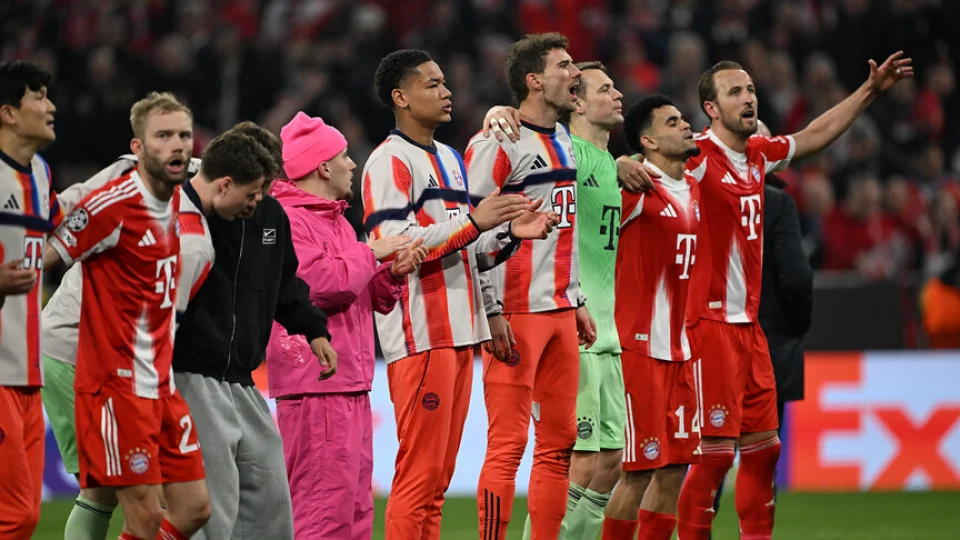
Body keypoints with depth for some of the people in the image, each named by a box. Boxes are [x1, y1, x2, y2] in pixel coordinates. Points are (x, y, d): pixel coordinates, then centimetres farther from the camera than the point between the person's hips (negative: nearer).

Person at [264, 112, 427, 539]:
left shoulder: (336, 221, 23)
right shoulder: (287, 221, -10)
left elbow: (366, 299, 27)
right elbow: (319, 283, -23)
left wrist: (394, 273, 8)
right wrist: (371, 254, -11)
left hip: (350, 386, 11)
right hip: (315, 387, -11)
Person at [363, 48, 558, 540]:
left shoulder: (450, 159, 21)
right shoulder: (390, 162, -9)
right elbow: (391, 247, -20)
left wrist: (509, 233, 8)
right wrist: (473, 221, -20)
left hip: (458, 331, 9)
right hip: (420, 334, -9)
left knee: (438, 476, 10)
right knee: (420, 473, -10)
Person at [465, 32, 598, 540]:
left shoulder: (563, 141, 16)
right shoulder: (497, 144, -10)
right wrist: (492, 314, -17)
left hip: (560, 312, 9)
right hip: (517, 314, -9)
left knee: (559, 441, 9)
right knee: (508, 444, -9)